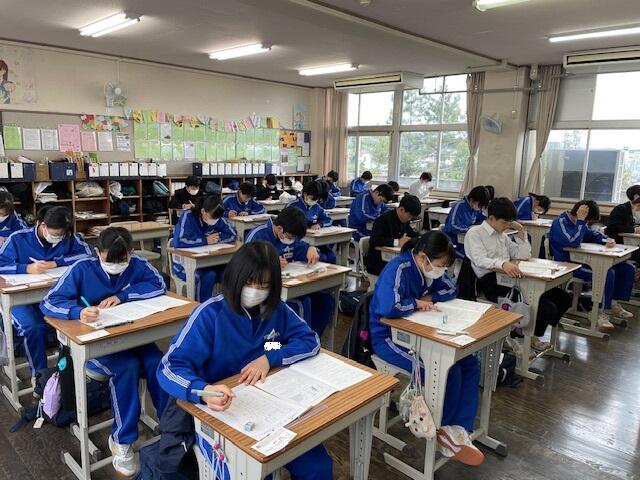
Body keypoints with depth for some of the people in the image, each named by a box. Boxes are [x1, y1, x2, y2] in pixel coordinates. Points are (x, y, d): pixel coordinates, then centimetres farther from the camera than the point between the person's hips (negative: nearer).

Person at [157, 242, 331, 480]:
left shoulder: (276, 309, -2)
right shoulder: (210, 313, -16)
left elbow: (310, 340, 1)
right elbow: (169, 368, -21)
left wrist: (269, 358, -16)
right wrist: (203, 391, -43)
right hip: (217, 413, -3)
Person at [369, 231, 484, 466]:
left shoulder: (430, 267, 0)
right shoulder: (398, 269, -25)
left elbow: (451, 289, 13)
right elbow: (389, 308, -40)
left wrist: (429, 298, -8)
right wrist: (417, 303, -21)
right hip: (390, 338, -9)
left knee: (469, 365, -5)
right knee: (448, 371, -19)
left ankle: (457, 432, -7)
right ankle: (441, 429, 8)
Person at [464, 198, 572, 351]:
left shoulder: (502, 235, 24)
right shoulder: (474, 233, -1)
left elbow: (524, 256, 21)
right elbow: (480, 260, -18)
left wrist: (521, 232, 12)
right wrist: (503, 264, -36)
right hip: (492, 281, -8)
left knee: (563, 298, -1)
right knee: (547, 308, -21)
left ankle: (532, 332, 11)